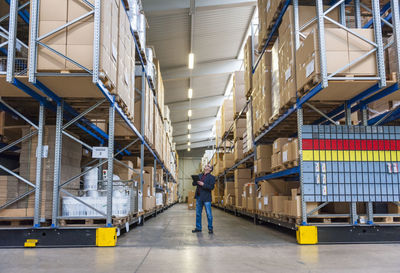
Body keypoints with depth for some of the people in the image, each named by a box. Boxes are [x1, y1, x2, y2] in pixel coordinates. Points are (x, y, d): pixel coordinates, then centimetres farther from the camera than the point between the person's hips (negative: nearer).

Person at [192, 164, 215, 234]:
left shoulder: (211, 177, -1)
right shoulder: (200, 175, 16)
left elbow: (211, 187, -12)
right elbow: (194, 184, 14)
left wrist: (203, 184, -20)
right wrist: (195, 181, -8)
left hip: (206, 198, -5)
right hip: (198, 197, 6)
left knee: (209, 214, -2)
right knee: (198, 213, 9)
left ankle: (210, 228, 7)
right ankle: (198, 228, 17)